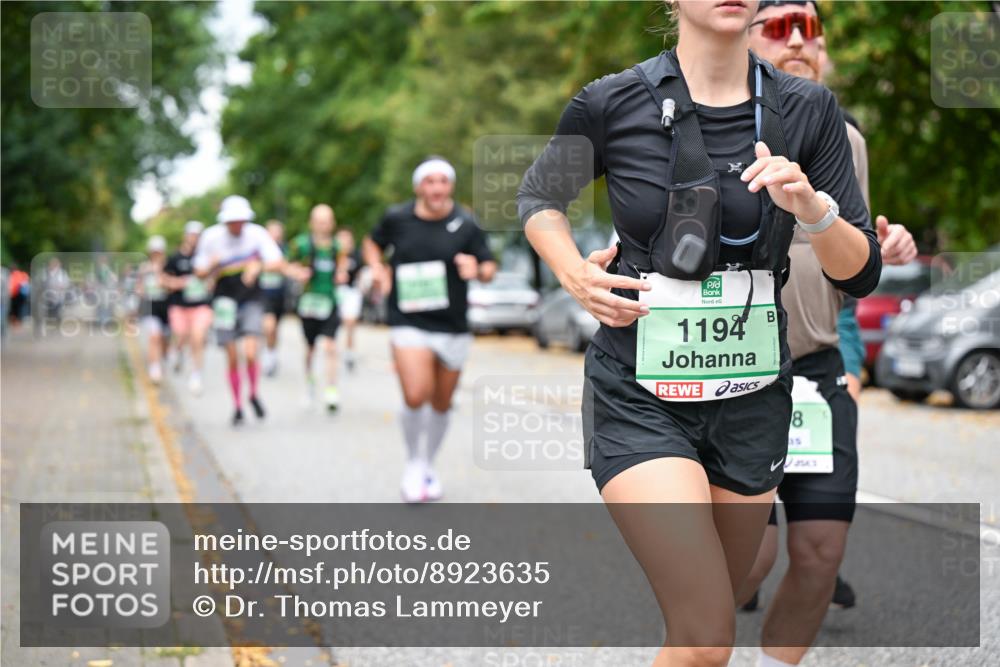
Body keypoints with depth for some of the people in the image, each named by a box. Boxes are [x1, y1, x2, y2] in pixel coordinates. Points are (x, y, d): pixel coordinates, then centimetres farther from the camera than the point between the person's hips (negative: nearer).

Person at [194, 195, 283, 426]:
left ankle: (254, 394, 11)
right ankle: (237, 406, 18)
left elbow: (278, 263, -14)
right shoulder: (211, 237, -8)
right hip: (225, 299, 1)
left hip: (251, 297, -1)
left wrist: (258, 266, -33)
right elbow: (200, 273, 0)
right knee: (232, 357, 0)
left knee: (250, 353, -16)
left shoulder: (257, 234, -10)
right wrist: (212, 266, -23)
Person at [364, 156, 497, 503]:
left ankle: (429, 466, 37)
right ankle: (414, 463, 5)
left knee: (442, 404, 13)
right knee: (415, 397, -21)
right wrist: (377, 267, 0)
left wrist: (477, 270, -23)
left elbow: (489, 268, 0)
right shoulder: (396, 218, -1)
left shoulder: (466, 224, -4)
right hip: (409, 323, -1)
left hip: (453, 328, 2)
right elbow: (373, 243, 19)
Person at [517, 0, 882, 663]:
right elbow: (538, 197, 12)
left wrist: (813, 209, -20)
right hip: (639, 400, -3)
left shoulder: (808, 109, -2)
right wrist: (576, 275, -6)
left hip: (752, 401, 3)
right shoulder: (610, 104, -7)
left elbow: (861, 274, 0)